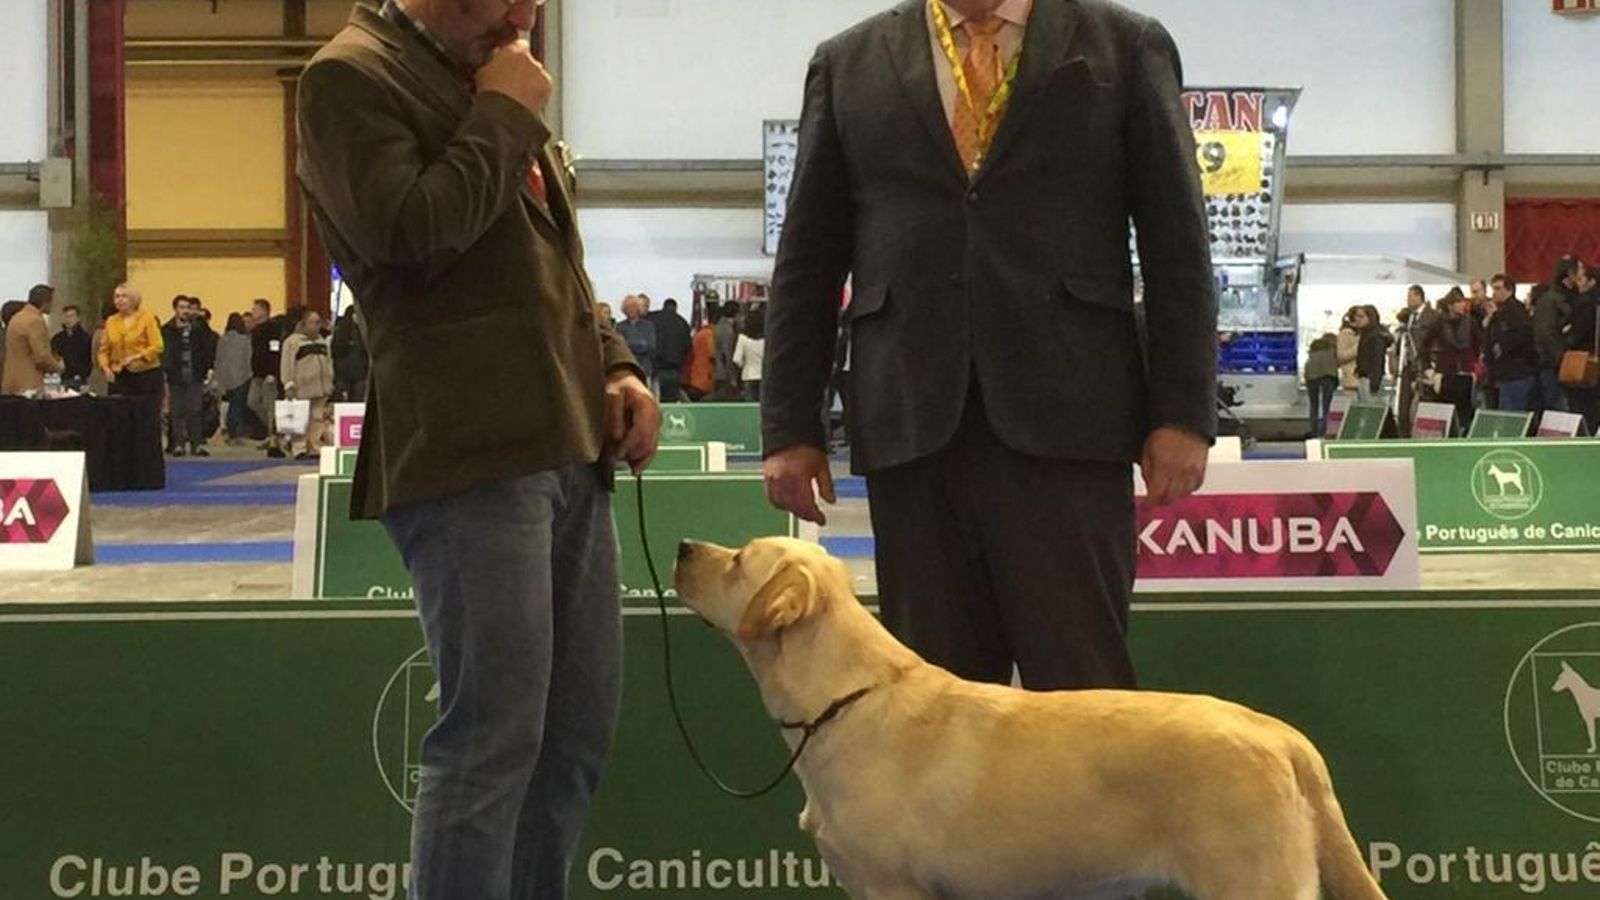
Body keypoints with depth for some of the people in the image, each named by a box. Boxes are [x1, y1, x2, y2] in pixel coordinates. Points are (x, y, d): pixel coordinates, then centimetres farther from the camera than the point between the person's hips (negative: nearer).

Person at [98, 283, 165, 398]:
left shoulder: (147, 317, 0)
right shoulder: (111, 321, 13)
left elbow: (156, 346, -8)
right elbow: (104, 349, 14)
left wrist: (136, 357, -20)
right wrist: (105, 366, -4)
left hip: (146, 375, -3)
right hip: (119, 377, 3)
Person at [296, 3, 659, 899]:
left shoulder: (486, 82, 22)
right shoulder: (353, 76, -4)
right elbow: (409, 235, -19)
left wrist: (615, 365, 12)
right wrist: (504, 118, -9)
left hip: (566, 450, 9)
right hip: (472, 457, -9)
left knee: (577, 733, 10)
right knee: (493, 739, -10)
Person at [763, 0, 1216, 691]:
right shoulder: (849, 64, 14)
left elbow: (1177, 243, 4)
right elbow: (807, 262, 12)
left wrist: (1184, 414, -4)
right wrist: (790, 427, 6)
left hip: (1065, 421, -2)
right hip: (913, 426, 2)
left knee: (1082, 685, -3)